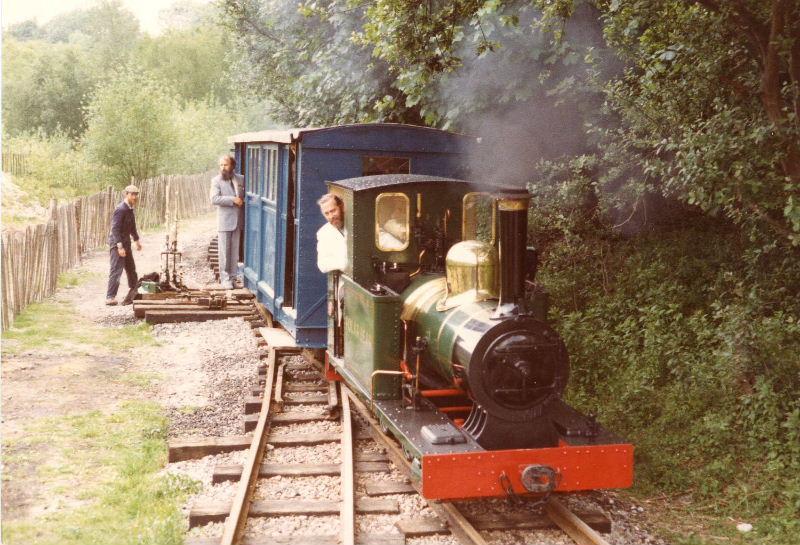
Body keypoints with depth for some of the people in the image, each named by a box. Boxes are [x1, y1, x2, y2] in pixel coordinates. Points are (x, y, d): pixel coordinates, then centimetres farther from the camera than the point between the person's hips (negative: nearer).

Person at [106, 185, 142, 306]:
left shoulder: (130, 209, 11)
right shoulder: (121, 209, -19)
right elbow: (115, 229, -24)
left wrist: (137, 240, 32)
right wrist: (120, 247, -28)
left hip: (126, 243, 10)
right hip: (117, 244, -10)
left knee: (131, 269, 16)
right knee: (116, 270, -9)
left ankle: (134, 294, 29)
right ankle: (110, 297, -6)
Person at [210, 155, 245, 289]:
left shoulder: (241, 179, 7)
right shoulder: (216, 181, -4)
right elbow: (214, 199, -16)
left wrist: (242, 200, 0)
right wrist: (233, 199, -21)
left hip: (238, 220, 4)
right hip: (224, 220, -4)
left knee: (235, 249, 11)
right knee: (224, 250, -1)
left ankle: (233, 274, 21)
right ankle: (225, 278, 3)